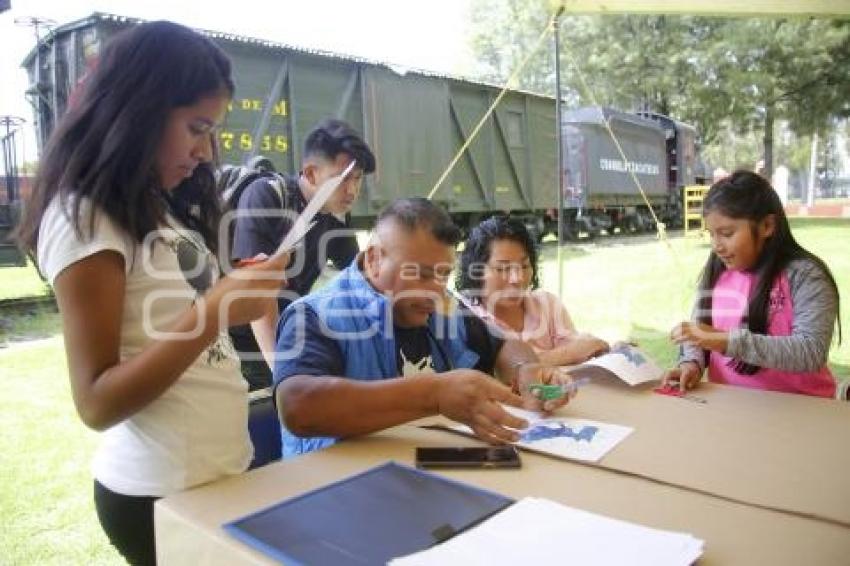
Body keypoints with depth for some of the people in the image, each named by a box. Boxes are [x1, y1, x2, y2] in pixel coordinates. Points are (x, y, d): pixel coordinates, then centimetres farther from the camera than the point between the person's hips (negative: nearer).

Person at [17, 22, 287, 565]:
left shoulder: (161, 208, 11)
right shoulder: (83, 216, -14)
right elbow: (97, 403, -19)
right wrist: (214, 312, -27)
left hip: (220, 469, 8)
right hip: (163, 492, -8)